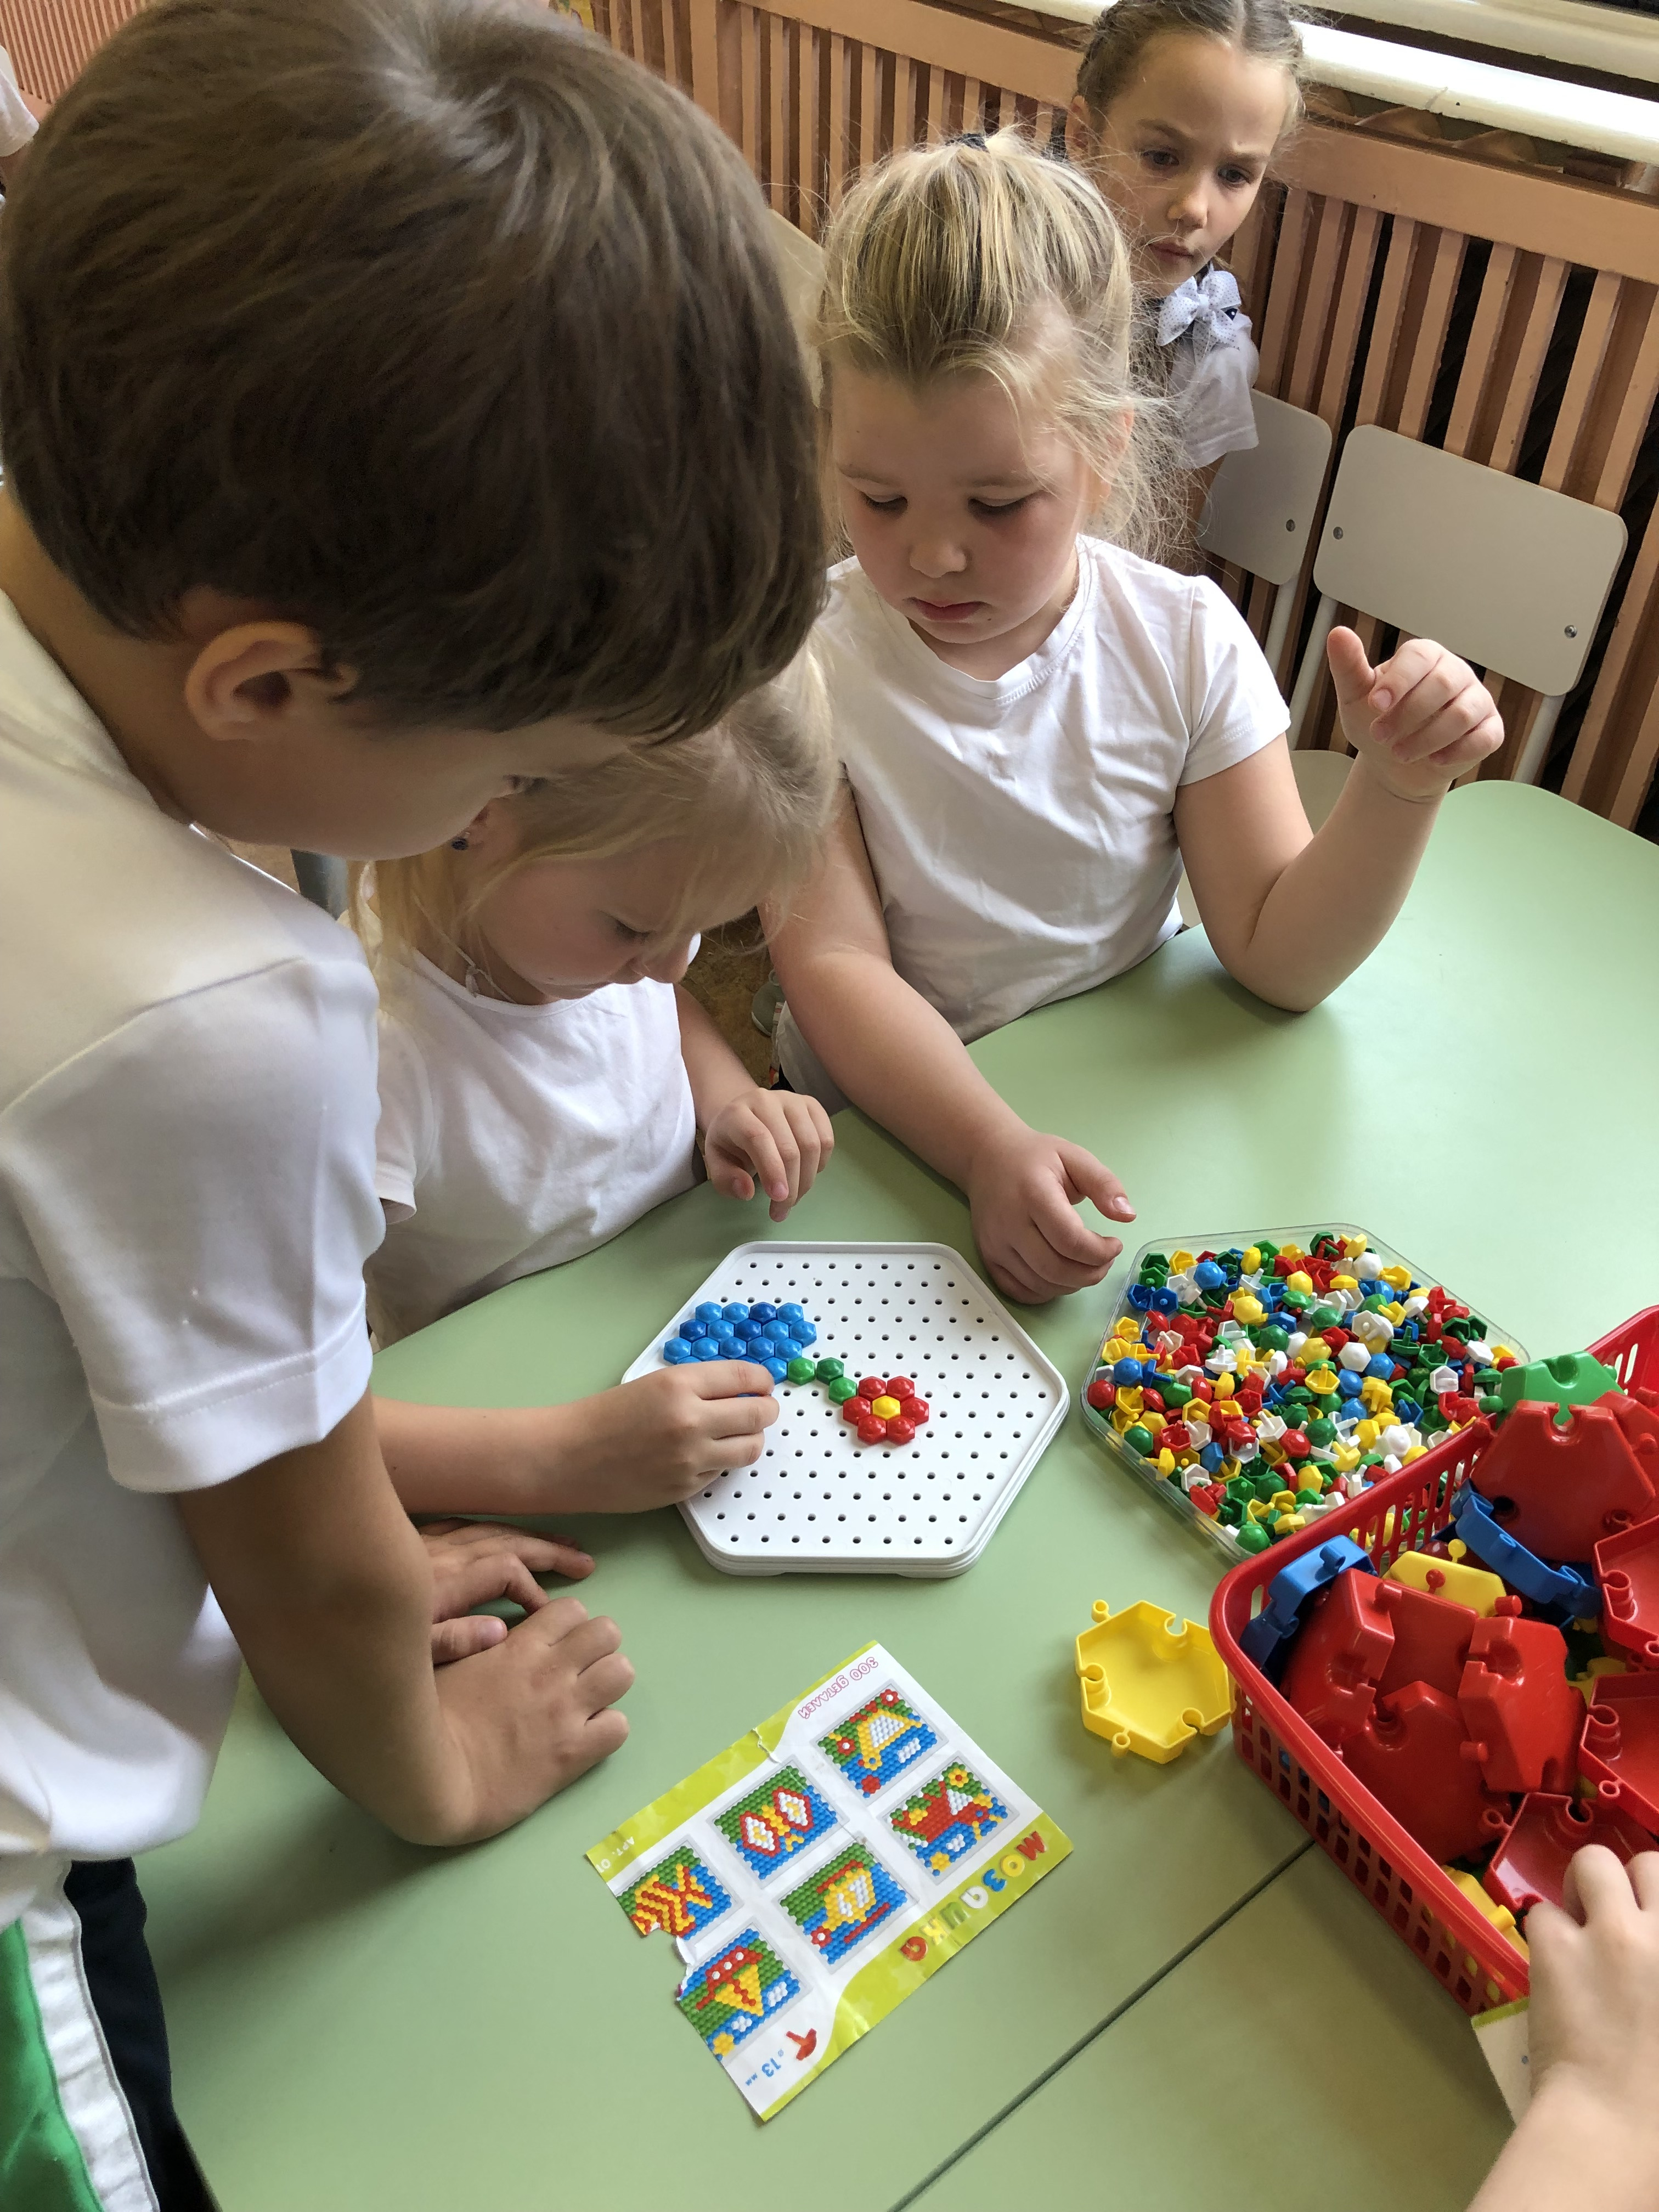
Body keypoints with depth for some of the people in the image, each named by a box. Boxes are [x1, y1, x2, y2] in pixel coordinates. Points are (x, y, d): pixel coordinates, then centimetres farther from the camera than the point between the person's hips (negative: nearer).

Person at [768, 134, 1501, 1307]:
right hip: (894, 1126, -1)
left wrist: (1397, 788, -23)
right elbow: (835, 965, -19)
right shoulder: (806, 666, -14)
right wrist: (991, 1152, -35)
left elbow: (1278, 959, -5)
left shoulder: (1185, 644, -8)